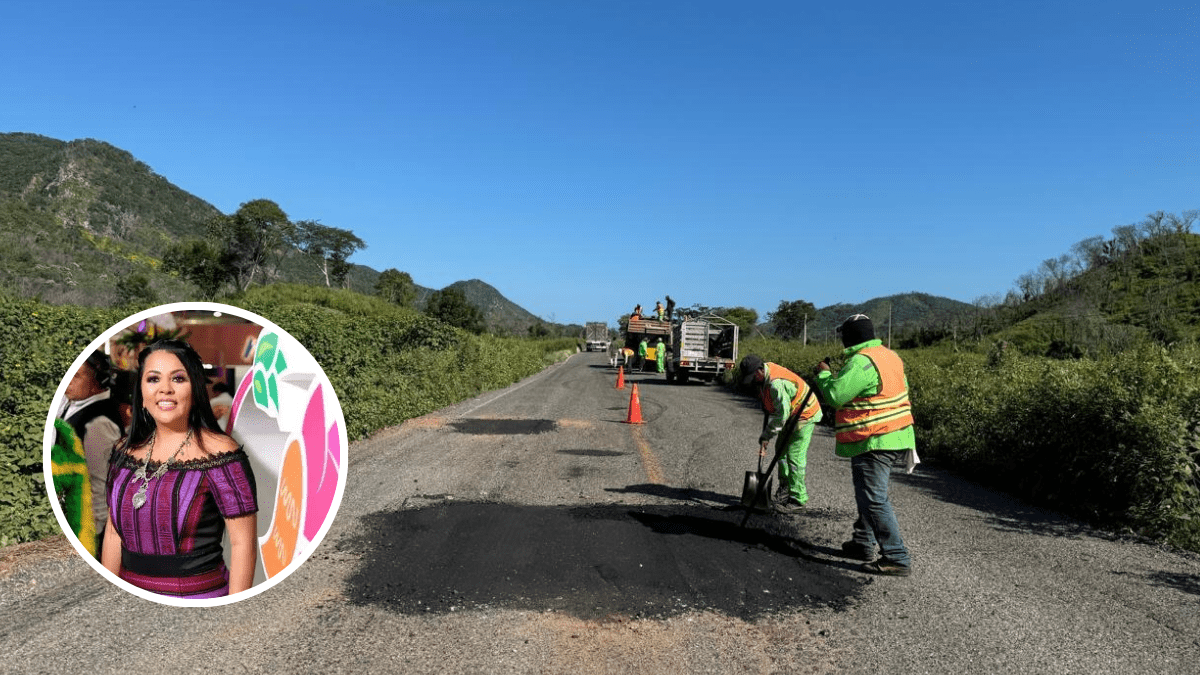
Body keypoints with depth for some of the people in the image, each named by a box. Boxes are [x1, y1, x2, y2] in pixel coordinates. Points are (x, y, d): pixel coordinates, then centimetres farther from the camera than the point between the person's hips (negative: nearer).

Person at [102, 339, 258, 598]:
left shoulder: (218, 453, -17)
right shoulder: (126, 450, 3)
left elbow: (243, 543, -17)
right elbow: (114, 531, 10)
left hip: (199, 592, -5)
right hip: (130, 585, 6)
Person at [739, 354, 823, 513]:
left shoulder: (776, 383, -33)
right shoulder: (766, 368, -2)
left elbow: (782, 414, -30)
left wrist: (766, 436, -23)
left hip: (805, 416, -10)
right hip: (793, 414, 10)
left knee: (795, 455, -10)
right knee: (781, 448, 17)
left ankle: (798, 500, -3)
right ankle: (786, 484, 30)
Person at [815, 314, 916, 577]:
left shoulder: (862, 362, -20)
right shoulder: (889, 355, 12)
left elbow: (835, 395, -24)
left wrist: (824, 373, -4)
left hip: (874, 443, -11)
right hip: (895, 438, 11)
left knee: (874, 499, -6)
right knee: (868, 494, 22)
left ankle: (897, 558, -5)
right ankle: (863, 544, 33)